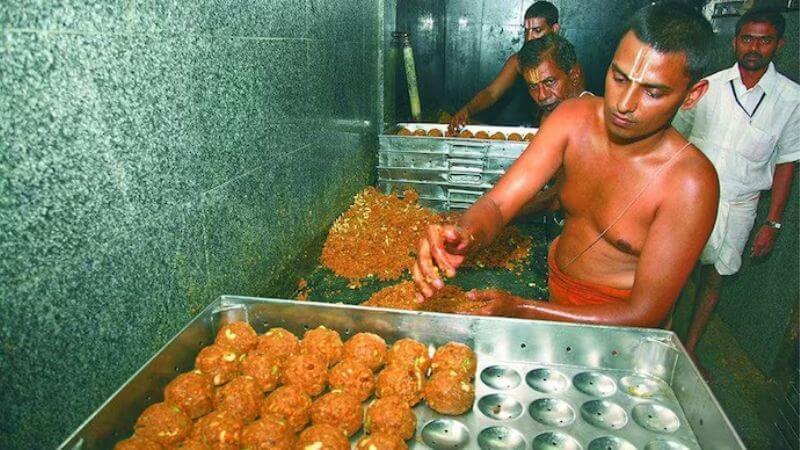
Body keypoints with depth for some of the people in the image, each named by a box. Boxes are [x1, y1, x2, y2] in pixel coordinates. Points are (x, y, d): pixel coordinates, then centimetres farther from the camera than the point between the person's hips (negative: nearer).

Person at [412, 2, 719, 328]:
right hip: (552, 285, 5)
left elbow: (644, 313, -23)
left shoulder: (690, 184, -24)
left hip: (615, 321, -5)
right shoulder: (574, 118, -12)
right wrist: (466, 237, -43)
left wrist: (520, 311, -30)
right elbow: (497, 203, -18)